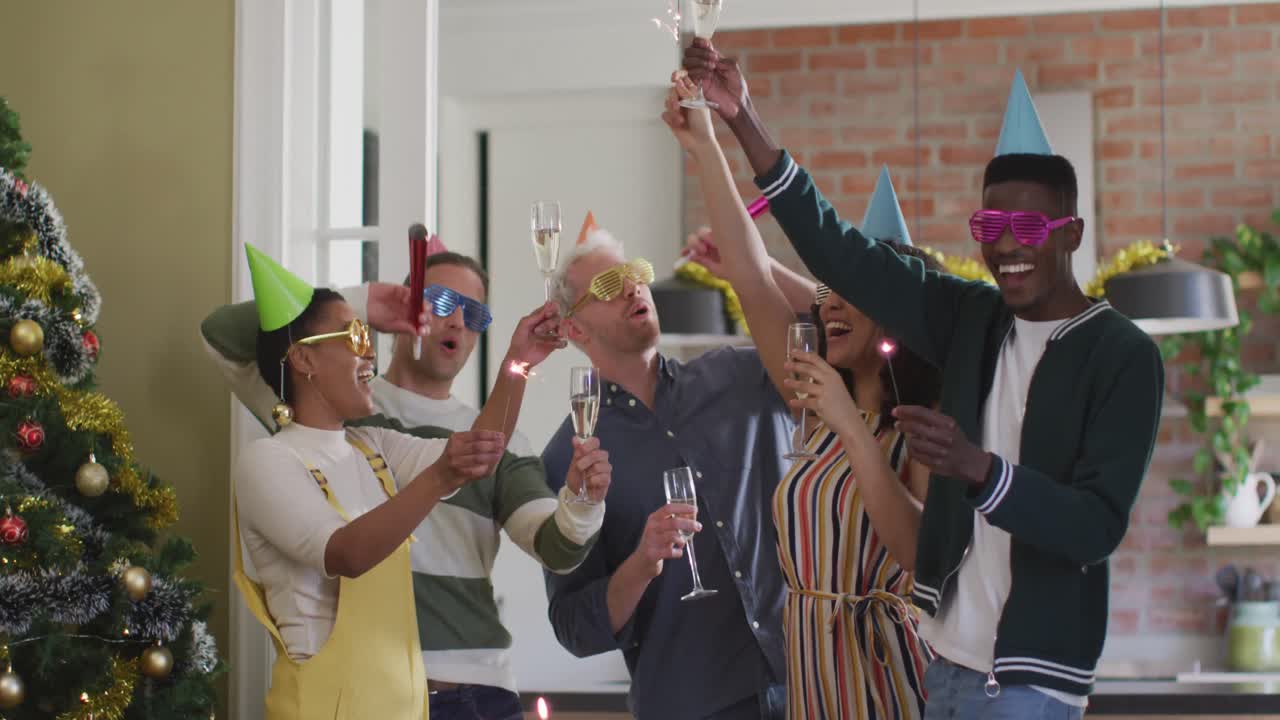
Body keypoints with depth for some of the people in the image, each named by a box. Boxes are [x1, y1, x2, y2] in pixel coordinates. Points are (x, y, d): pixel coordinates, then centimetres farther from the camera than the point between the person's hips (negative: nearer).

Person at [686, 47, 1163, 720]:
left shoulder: (1124, 358, -9)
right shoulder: (970, 318, 5)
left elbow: (1098, 527, -16)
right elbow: (843, 254, 0)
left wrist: (976, 467, -30)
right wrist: (743, 122, -8)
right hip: (947, 657, 5)